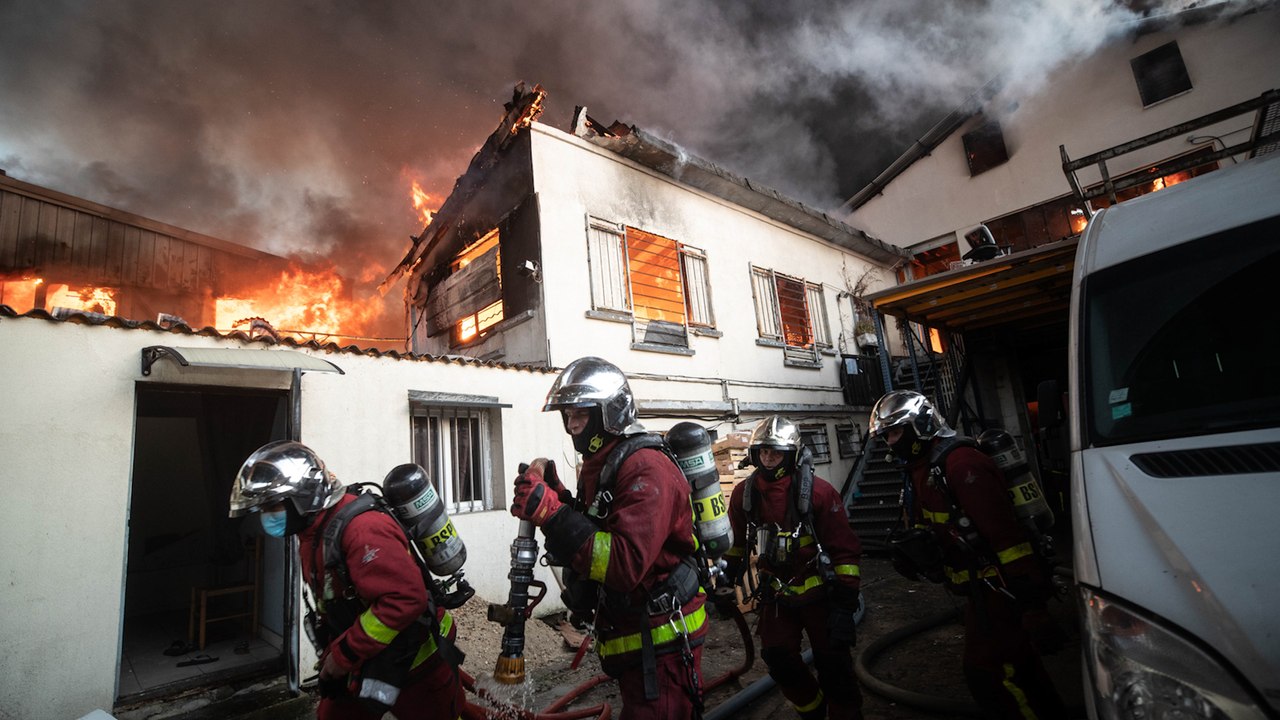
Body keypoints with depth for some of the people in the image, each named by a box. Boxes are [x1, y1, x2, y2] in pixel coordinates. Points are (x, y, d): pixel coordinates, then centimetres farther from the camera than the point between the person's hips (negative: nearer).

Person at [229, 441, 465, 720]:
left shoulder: (361, 528, -30)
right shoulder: (312, 534, 4)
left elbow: (406, 599, -36)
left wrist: (344, 655, -24)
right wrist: (331, 655, 16)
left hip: (413, 663, -8)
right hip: (364, 663, 9)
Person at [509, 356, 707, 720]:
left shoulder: (645, 468, -23)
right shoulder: (597, 468, 9)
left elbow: (627, 564, -32)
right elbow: (589, 537, 8)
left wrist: (550, 512, -33)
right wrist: (556, 496, -6)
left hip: (659, 643, -10)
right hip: (627, 638, 10)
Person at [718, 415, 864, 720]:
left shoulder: (818, 491, -18)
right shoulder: (744, 494, -6)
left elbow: (845, 549, -15)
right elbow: (736, 542, 9)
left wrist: (845, 605, -15)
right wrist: (727, 582, 7)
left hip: (818, 593, -4)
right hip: (776, 594, 4)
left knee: (833, 663, 6)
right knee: (778, 659, 9)